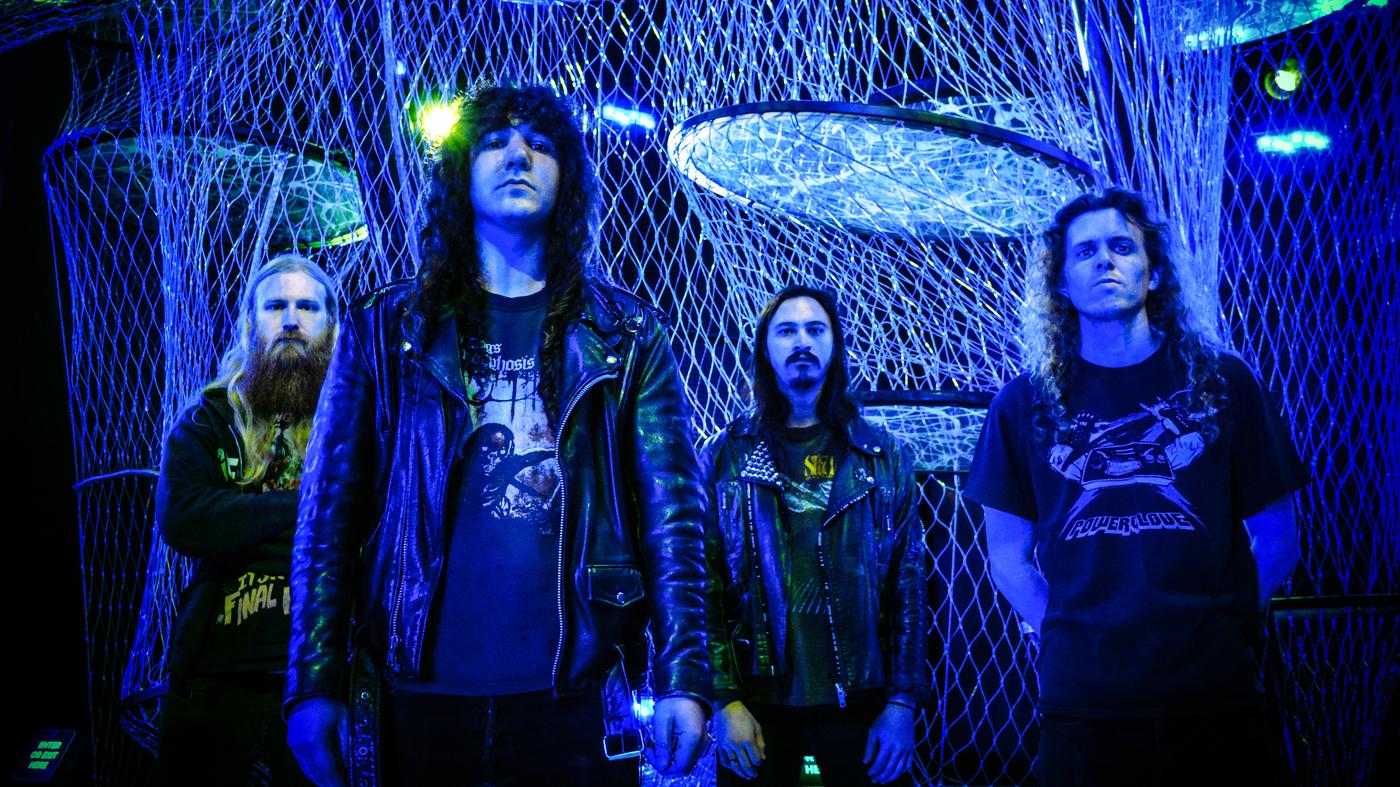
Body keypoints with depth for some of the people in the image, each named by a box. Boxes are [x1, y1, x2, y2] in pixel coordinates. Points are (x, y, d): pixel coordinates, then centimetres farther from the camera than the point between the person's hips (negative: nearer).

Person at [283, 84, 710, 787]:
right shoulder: (384, 329, 7)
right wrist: (313, 687, -3)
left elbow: (673, 515, 1)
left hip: (575, 697, 0)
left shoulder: (626, 336, 7)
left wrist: (685, 679, -8)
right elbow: (330, 516, 4)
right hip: (419, 696, 0)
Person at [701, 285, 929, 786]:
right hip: (758, 705, -1)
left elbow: (909, 583, 2)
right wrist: (723, 700, -9)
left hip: (861, 703, 1)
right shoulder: (725, 455, 2)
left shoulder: (883, 456, 5)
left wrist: (903, 700, -4)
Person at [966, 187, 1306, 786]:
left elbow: (1277, 539, 7)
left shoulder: (1223, 383, 4)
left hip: (1215, 698, 0)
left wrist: (1217, 627, 1)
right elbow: (1008, 555, 7)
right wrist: (1067, 636, -1)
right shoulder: (1025, 404, 4)